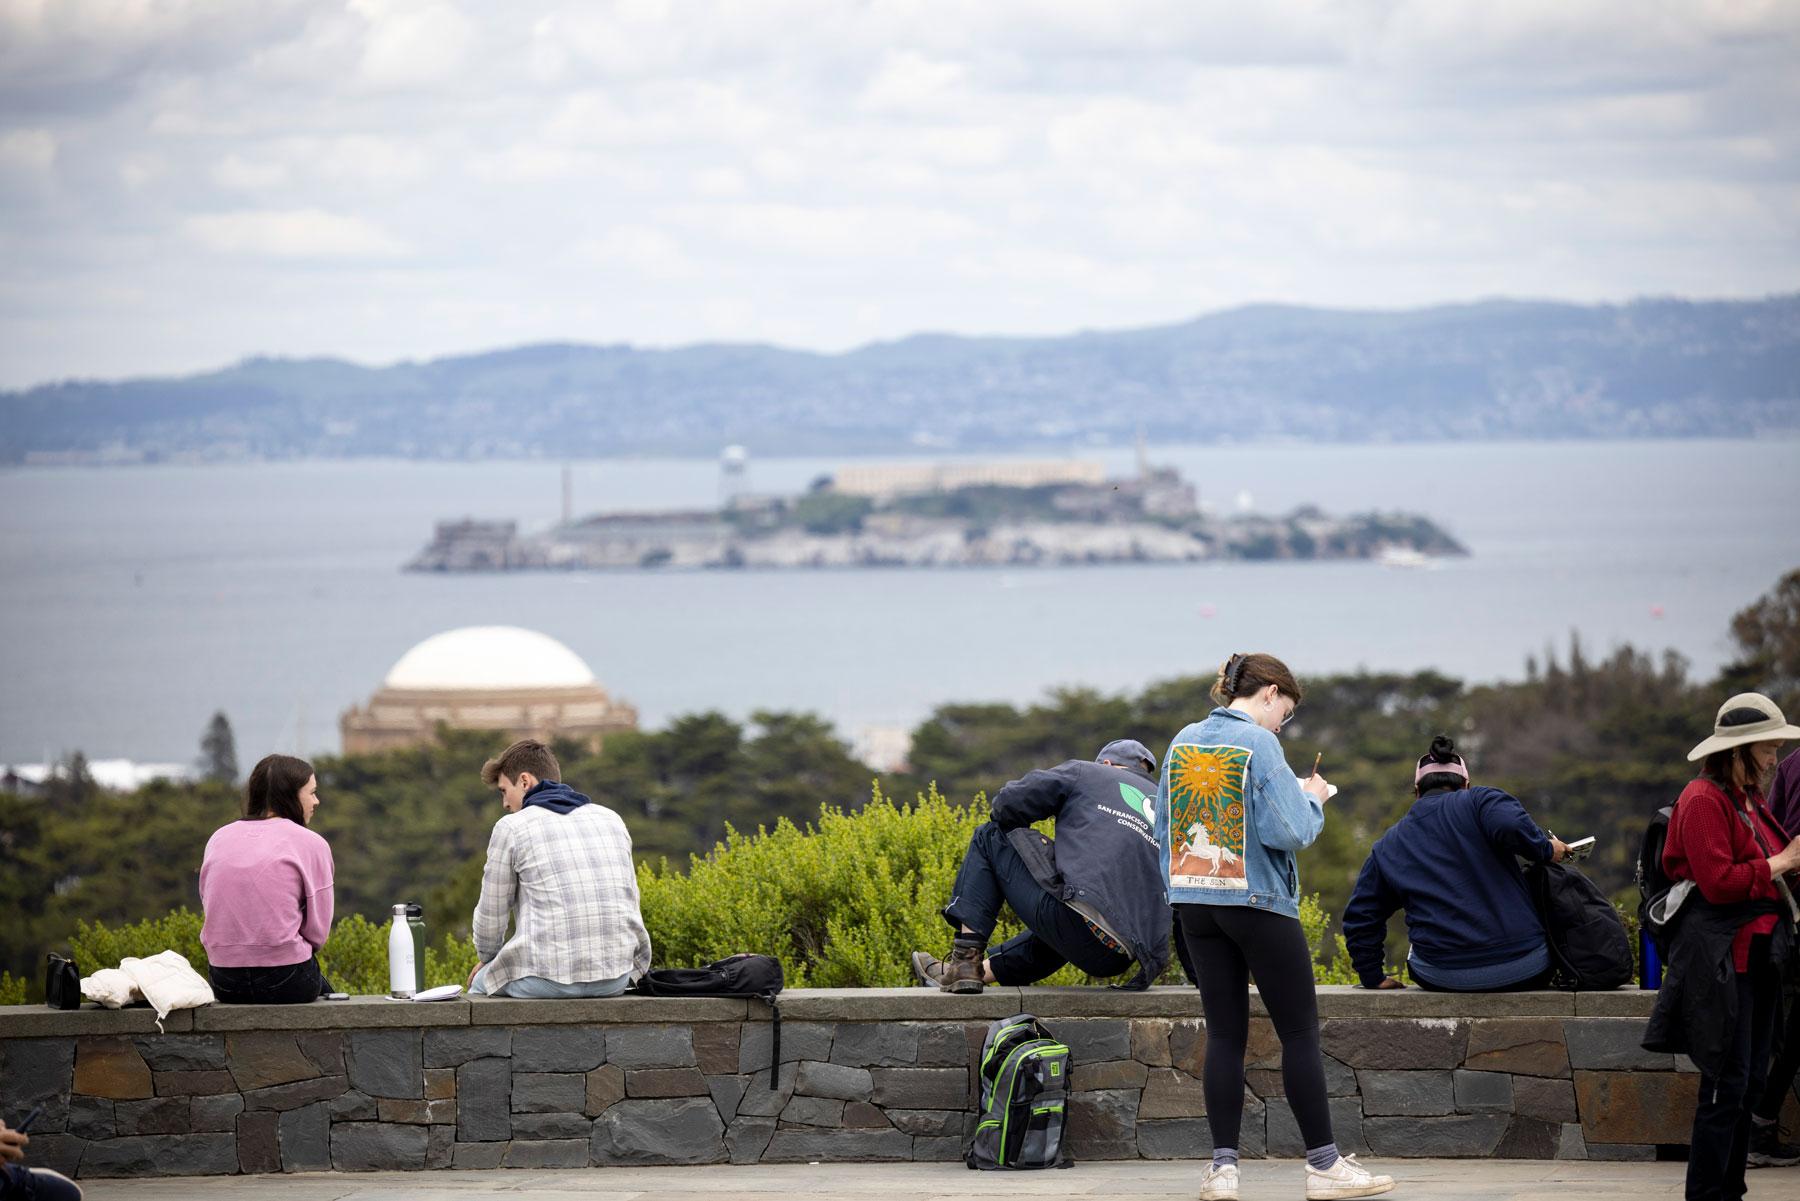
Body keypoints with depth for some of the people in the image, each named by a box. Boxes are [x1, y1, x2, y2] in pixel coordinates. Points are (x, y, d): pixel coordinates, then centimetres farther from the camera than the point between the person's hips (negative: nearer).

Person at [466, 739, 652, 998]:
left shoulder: (512, 827, -1)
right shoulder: (611, 819, 14)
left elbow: (490, 915, 6)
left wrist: (487, 958, 27)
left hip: (548, 981, -5)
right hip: (616, 981, 5)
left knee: (481, 984, 27)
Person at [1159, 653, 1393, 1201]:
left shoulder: (1184, 741, 8)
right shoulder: (1257, 744, -12)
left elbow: (1163, 825, 14)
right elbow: (1286, 831, -18)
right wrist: (1312, 800, -1)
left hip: (1194, 905, 6)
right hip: (1258, 904, -6)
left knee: (1224, 1032, 8)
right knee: (1300, 1032, 2)